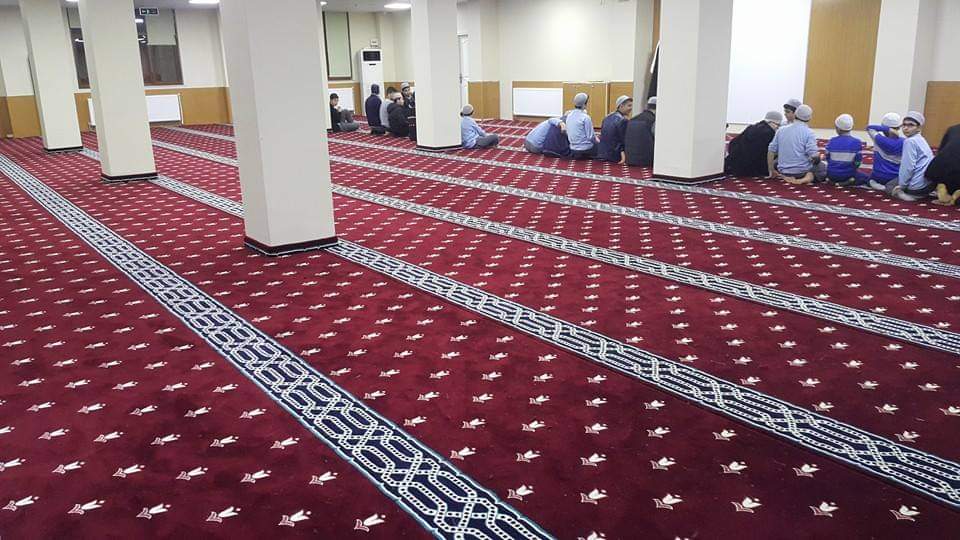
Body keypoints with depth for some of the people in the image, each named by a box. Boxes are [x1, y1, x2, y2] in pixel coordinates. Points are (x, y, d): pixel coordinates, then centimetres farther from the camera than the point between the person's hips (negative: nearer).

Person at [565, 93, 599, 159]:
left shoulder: (569, 115, 5)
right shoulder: (585, 117, -16)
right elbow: (590, 137, -14)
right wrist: (597, 140, 9)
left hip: (573, 150, 7)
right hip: (585, 150, -7)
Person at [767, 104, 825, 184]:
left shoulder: (781, 130, 3)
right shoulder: (808, 132, -10)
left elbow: (771, 150, 3)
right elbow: (813, 156, -18)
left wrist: (771, 171, 12)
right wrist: (818, 154, 6)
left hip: (784, 171, 5)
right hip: (802, 171, -5)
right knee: (822, 168, 20)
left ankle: (786, 177, 7)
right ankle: (809, 177, -9)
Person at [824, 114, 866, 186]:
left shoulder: (831, 142, -7)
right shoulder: (857, 142, -11)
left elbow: (828, 159, 1)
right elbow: (858, 162, -6)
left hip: (832, 174, 3)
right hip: (848, 174, -3)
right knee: (864, 177, 24)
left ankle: (832, 180, 6)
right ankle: (849, 182, -3)